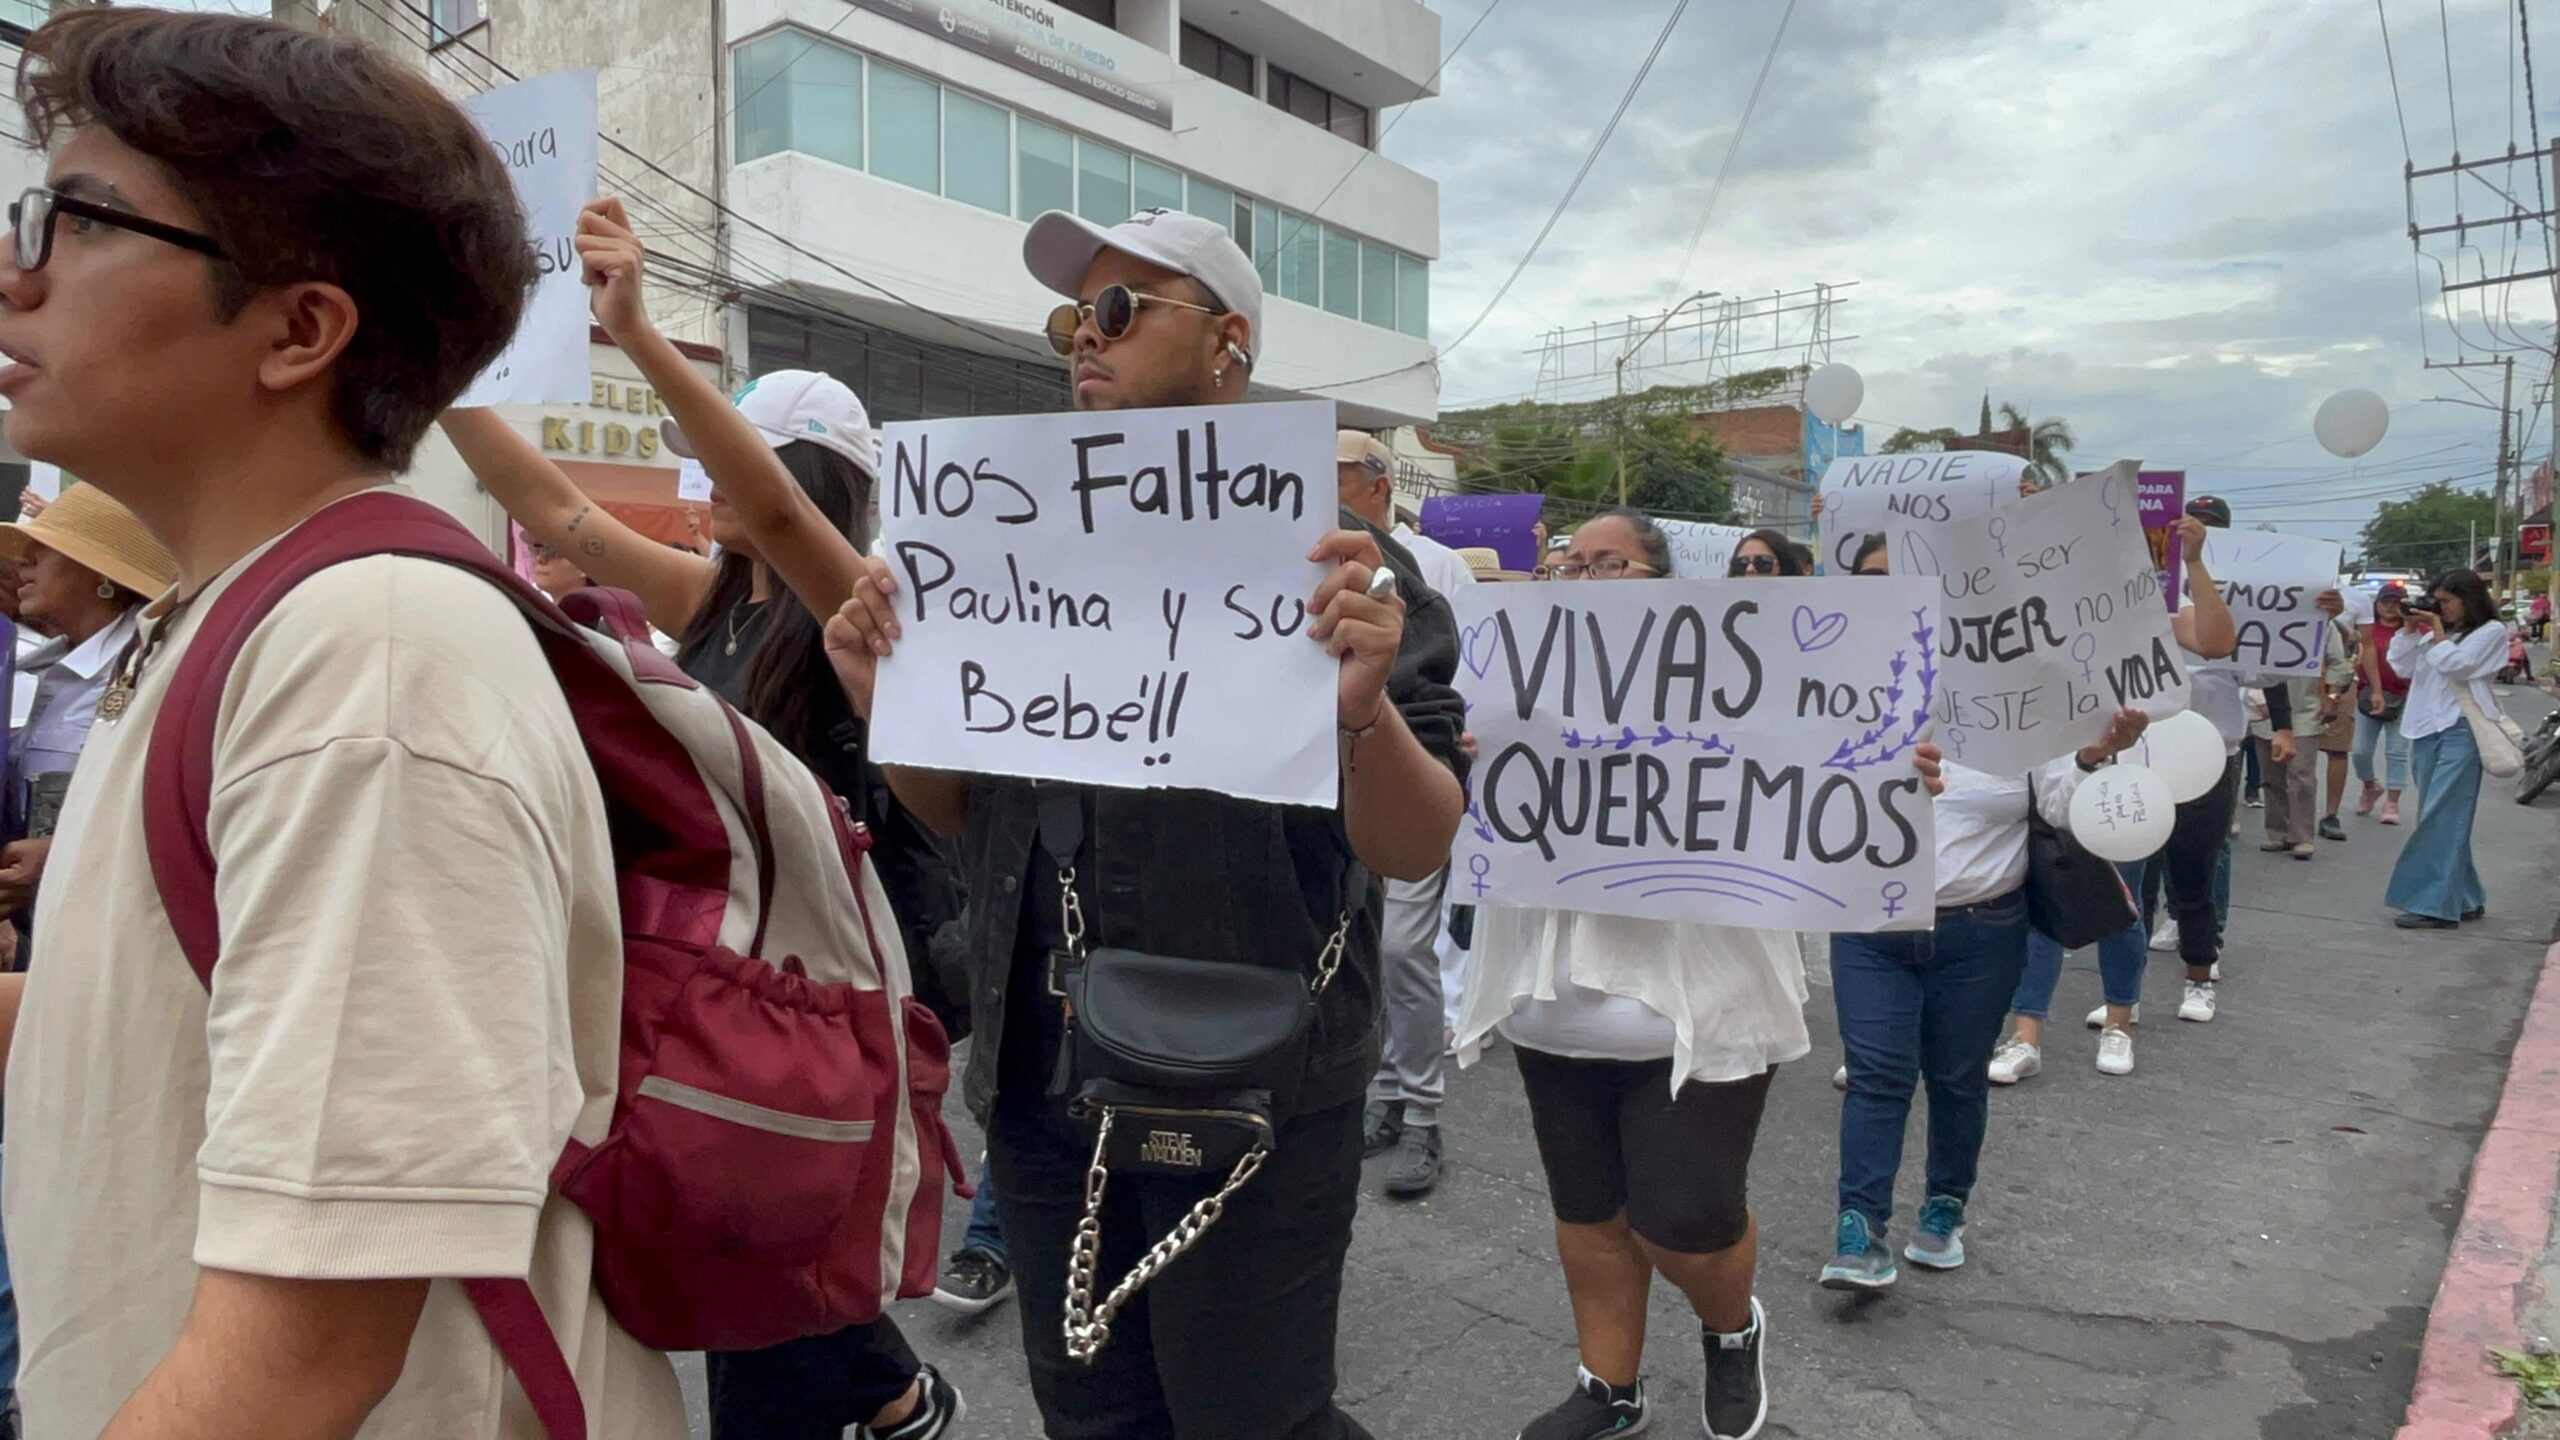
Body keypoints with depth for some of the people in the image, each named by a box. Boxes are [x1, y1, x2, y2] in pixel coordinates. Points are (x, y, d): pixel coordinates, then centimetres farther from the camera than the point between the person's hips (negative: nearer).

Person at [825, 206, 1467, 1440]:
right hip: (1039, 1074, 6)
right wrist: (882, 696, -6)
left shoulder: (1325, 560, -8)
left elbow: (1417, 851, -13)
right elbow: (962, 814, 13)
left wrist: (1363, 708, -33)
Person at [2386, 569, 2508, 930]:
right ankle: (2466, 900, 20)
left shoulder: (2491, 632, 1)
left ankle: (2435, 905, -13)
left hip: (2459, 732, -7)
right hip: (2426, 731, 7)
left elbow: (2456, 666, -12)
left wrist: (2437, 632, -2)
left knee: (2440, 819, -13)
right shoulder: (2439, 631, 18)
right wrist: (2410, 628, 7)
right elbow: (2402, 666, 15)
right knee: (2447, 820, 11)